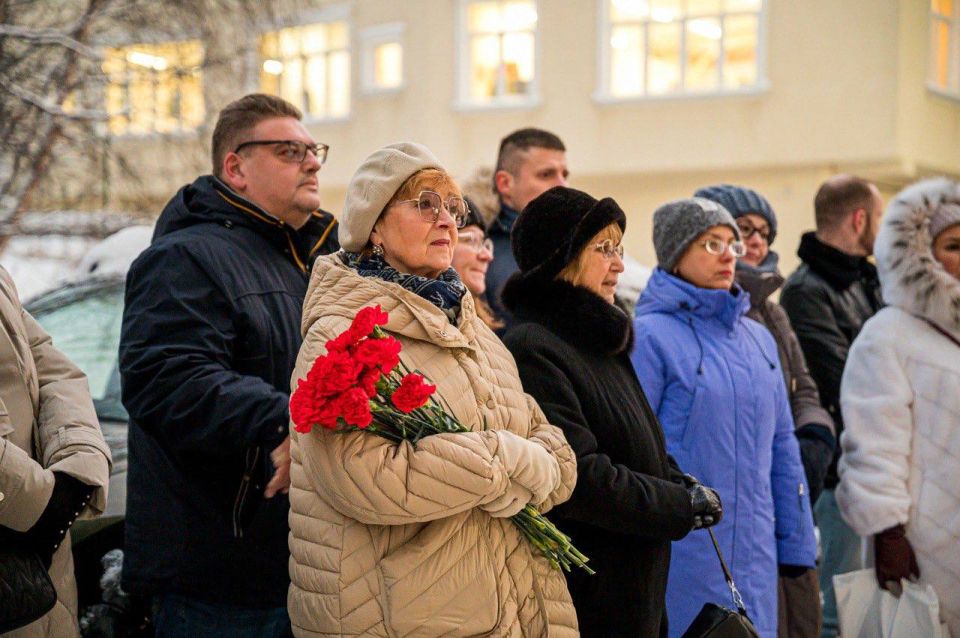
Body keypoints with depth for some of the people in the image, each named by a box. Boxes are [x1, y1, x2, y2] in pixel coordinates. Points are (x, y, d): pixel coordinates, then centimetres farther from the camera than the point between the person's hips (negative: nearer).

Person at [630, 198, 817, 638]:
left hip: (755, 558, 6)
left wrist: (796, 543, 14)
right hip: (684, 562, -6)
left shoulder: (757, 338, 13)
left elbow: (781, 444, 16)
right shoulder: (651, 336, -8)